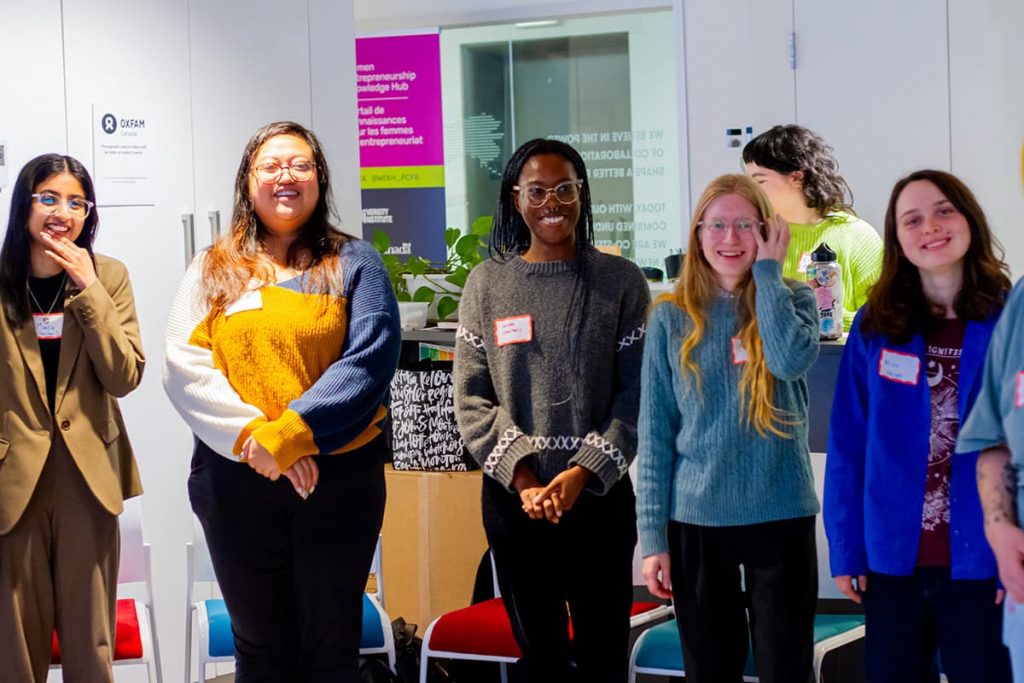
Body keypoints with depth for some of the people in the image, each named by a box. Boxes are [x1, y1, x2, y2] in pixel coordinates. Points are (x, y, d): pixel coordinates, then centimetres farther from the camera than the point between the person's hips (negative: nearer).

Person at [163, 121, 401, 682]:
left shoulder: (353, 264, 4)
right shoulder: (212, 271, 10)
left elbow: (369, 362, -9)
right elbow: (185, 367, -2)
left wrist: (286, 435, -19)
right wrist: (254, 437, -17)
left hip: (339, 478, -1)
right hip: (236, 482, 2)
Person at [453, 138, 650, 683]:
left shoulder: (620, 281, 1)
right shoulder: (487, 283, 5)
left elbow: (636, 392, -3)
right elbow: (472, 397, 1)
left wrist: (583, 473, -13)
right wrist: (520, 477, -10)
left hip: (600, 494, -1)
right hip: (513, 496, 2)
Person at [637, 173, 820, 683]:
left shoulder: (792, 300, 2)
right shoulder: (671, 317, 2)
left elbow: (793, 359, -21)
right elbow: (654, 433, 2)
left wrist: (768, 271, -12)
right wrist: (652, 535, -3)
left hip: (781, 515, -1)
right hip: (696, 519, 1)